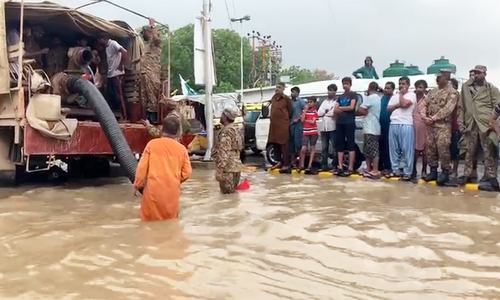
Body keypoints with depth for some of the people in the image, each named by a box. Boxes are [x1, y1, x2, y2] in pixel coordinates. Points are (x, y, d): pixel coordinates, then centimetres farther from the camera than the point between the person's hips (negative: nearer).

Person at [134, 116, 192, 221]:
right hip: (172, 192, 1)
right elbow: (187, 173, 1)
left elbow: (142, 167, -2)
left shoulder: (152, 144, -2)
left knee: (150, 221, 9)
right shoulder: (181, 148, 2)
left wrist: (138, 185, 10)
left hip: (153, 190, -1)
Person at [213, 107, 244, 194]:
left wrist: (219, 170, -22)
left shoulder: (226, 131, -17)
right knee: (232, 191, 17)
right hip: (236, 165, 9)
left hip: (228, 167, -9)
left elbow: (224, 153, -23)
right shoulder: (235, 129, 12)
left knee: (227, 191, -1)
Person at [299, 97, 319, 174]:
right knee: (303, 149, -6)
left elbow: (313, 122, -9)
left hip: (313, 132, -2)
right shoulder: (305, 110, 10)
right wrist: (305, 110, -6)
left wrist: (305, 120, -1)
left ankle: (310, 166, 9)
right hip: (306, 132, 2)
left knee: (312, 149, 5)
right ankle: (301, 165, 8)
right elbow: (302, 120, -4)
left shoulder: (315, 111, 0)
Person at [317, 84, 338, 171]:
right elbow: (319, 113, 7)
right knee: (324, 148, 8)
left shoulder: (337, 102, 1)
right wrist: (328, 111, -6)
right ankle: (324, 165, 12)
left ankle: (335, 166, -1)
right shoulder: (324, 102, 19)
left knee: (334, 148, -4)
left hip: (333, 128, -6)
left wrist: (325, 112, -4)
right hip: (323, 128, 6)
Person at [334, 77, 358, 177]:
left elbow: (351, 107, -10)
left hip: (349, 123, -6)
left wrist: (340, 108, 3)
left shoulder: (353, 95, 4)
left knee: (350, 145, -6)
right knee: (340, 145, 3)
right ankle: (340, 167, 6)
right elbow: (335, 110, 12)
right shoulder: (340, 97, 20)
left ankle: (350, 168, -8)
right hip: (339, 123, 6)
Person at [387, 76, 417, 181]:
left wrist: (401, 94, 2)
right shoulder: (395, 96, 21)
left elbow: (404, 104, -14)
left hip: (406, 125, -6)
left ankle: (407, 173, -2)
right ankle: (395, 170, 15)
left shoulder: (411, 95, 3)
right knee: (394, 149, 7)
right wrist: (398, 105, -4)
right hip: (393, 124, 6)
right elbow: (389, 108, 12)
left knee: (407, 150, -5)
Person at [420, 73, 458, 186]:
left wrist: (433, 118, -17)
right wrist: (424, 116, -8)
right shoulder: (432, 91, 16)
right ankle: (433, 171, 17)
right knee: (430, 149, 7)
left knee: (443, 149, -9)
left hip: (443, 126, -6)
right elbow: (423, 104, 10)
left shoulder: (452, 93, -4)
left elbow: (447, 109, -16)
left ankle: (445, 172, 3)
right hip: (430, 126, 6)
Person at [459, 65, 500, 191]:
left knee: (489, 153, -1)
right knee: (470, 151, 11)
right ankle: (467, 175, 19)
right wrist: (461, 121, 4)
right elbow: (462, 106, 11)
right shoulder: (466, 87, 11)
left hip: (486, 125, -3)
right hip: (470, 125, 4)